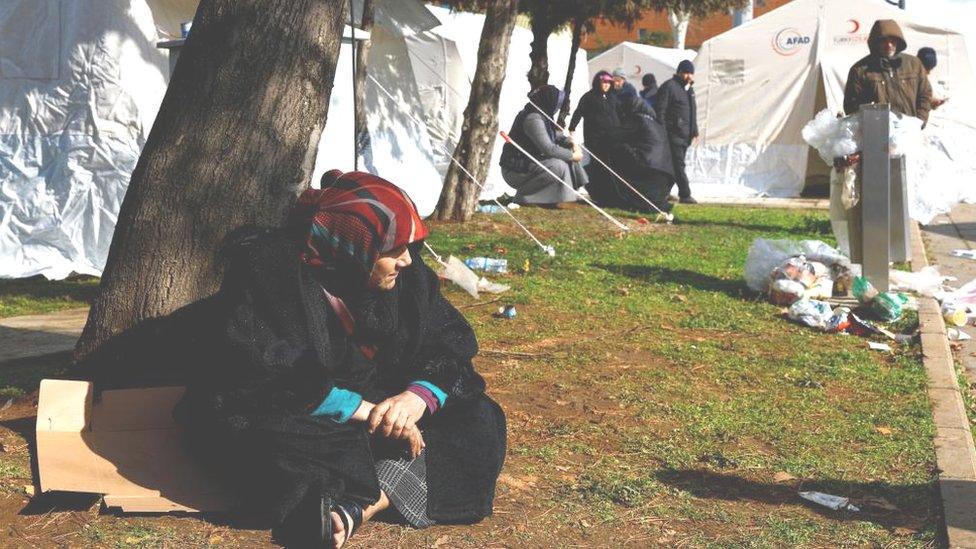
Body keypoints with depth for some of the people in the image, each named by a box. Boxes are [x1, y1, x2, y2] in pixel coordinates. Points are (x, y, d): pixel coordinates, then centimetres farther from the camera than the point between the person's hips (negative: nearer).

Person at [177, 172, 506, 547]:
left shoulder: (408, 274, -4)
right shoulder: (269, 272, -19)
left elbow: (452, 343, -1)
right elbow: (261, 373, -25)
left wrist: (418, 396, -23)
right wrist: (361, 409, -28)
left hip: (378, 408, 6)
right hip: (287, 415, -5)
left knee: (480, 417, -15)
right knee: (271, 440, -39)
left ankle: (364, 504, -33)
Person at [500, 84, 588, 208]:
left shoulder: (541, 115, 7)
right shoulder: (533, 119, -24)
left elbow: (553, 136, 23)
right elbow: (549, 149, -28)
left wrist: (570, 142, 5)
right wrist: (572, 155, -15)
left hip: (527, 163, 10)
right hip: (515, 171, -10)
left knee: (567, 155, 7)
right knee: (559, 166, -24)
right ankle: (525, 196, -14)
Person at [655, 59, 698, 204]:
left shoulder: (689, 89, 20)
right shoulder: (669, 86, -9)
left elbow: (693, 111, 28)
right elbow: (660, 110, -12)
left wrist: (694, 130, 21)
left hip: (685, 135, 9)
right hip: (673, 134, -9)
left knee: (676, 164, 11)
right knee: (678, 164, -9)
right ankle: (685, 195, -10)